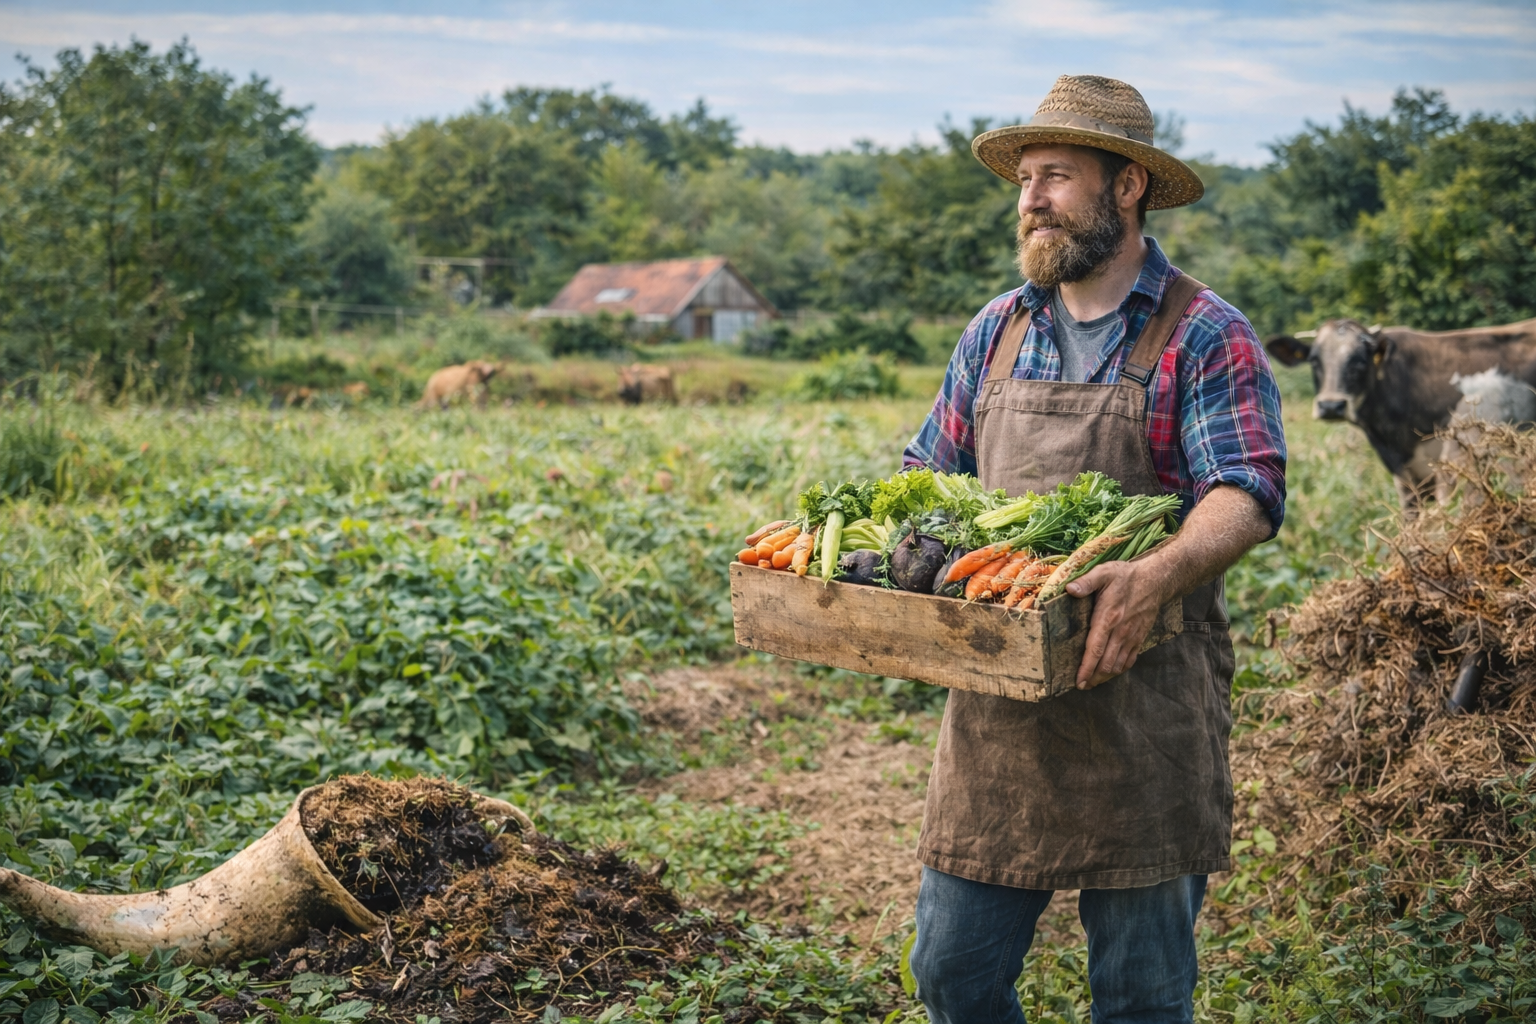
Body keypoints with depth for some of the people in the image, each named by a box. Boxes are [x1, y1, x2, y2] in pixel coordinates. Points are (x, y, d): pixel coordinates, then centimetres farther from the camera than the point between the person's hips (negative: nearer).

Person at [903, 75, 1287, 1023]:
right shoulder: (997, 331, 12)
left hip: (1144, 709, -4)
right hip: (998, 703, 5)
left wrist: (1155, 574, -36)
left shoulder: (1204, 337, -5)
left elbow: (1249, 491, -17)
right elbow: (928, 474, 19)